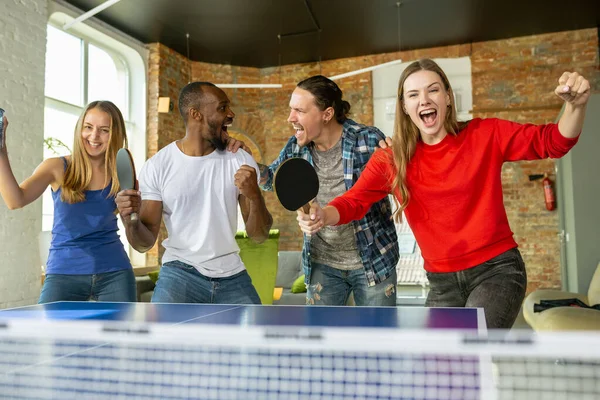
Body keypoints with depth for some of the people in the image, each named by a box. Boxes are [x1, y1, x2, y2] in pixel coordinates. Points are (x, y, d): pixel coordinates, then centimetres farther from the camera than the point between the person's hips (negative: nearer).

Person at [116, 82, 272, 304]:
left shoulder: (241, 161, -2)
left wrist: (254, 195, -22)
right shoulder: (157, 167, -6)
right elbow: (145, 243, -3)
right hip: (180, 272, -2)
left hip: (232, 277, 3)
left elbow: (259, 236, -3)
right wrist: (130, 220, -25)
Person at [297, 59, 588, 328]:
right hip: (442, 282, 3)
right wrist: (323, 216, -32)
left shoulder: (485, 135, -5)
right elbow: (355, 200, -10)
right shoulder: (391, 159, -3)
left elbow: (553, 142, -1)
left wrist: (576, 106, -23)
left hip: (497, 270, -3)